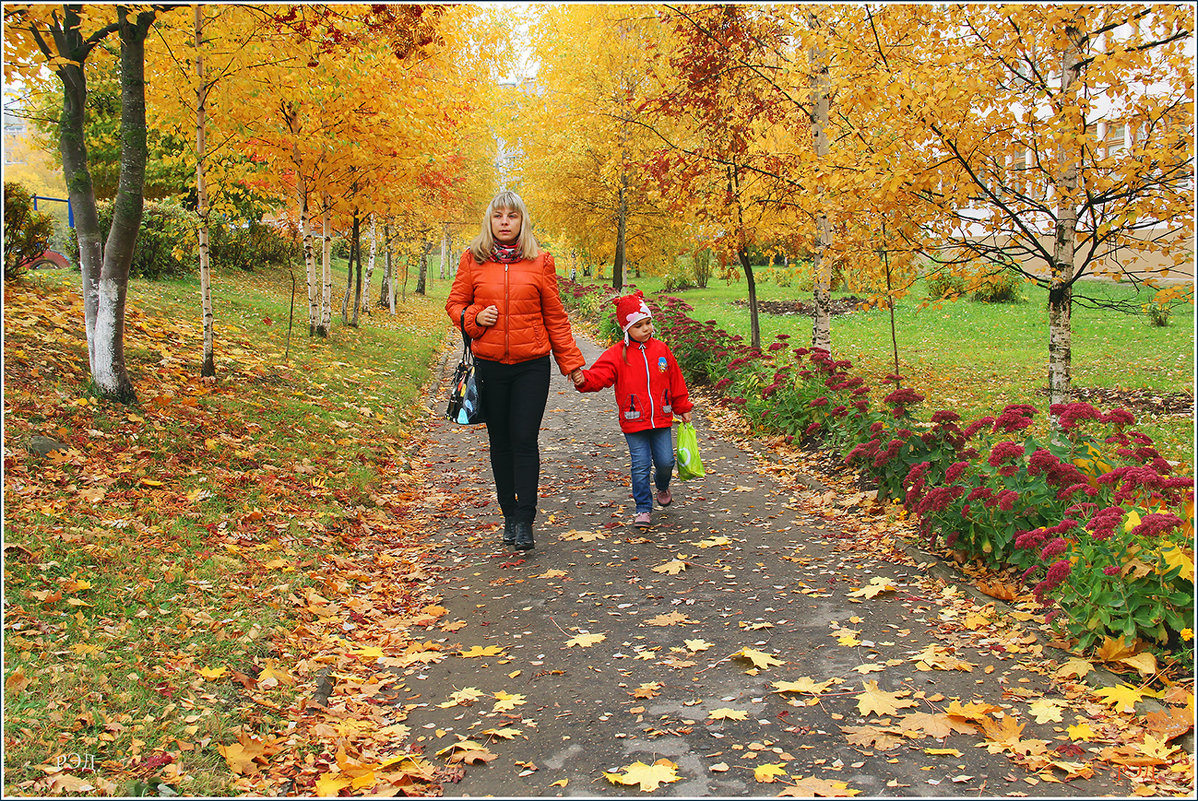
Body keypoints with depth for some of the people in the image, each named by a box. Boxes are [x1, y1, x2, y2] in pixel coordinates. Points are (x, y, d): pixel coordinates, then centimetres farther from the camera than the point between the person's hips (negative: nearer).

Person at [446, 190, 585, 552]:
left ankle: (525, 522, 0)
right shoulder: (473, 260, 3)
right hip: (489, 366, 2)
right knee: (500, 442, 10)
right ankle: (509, 514, 23)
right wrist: (474, 318, -10)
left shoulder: (540, 262, 2)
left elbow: (555, 317, 6)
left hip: (531, 366, -1)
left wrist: (571, 362, 6)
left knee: (525, 440, -6)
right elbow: (455, 303, 12)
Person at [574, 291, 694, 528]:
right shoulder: (617, 354, -5)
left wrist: (683, 408, 18)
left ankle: (662, 486, 39)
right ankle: (644, 509, 10)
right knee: (640, 466, -2)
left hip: (661, 419, 3)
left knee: (665, 461, 4)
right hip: (634, 422, -2)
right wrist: (584, 380, -38)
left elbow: (676, 382, 13)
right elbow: (600, 375, -17)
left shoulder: (661, 350, 4)